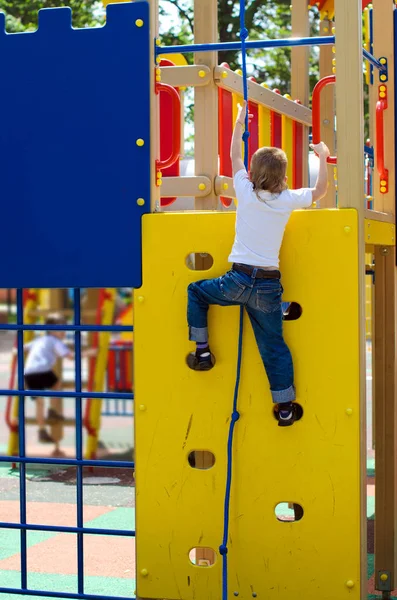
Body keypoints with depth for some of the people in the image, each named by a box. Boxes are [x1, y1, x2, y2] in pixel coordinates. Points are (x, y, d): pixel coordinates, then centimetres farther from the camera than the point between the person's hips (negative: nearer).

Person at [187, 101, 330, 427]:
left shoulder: (246, 192, -3)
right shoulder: (288, 200, -2)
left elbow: (235, 157, 14)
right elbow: (320, 190, 16)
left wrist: (239, 124, 25)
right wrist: (323, 158, 25)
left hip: (239, 280, -1)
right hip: (269, 286, 1)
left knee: (196, 292, 25)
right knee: (273, 345, 11)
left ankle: (202, 351, 20)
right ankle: (286, 407, 13)